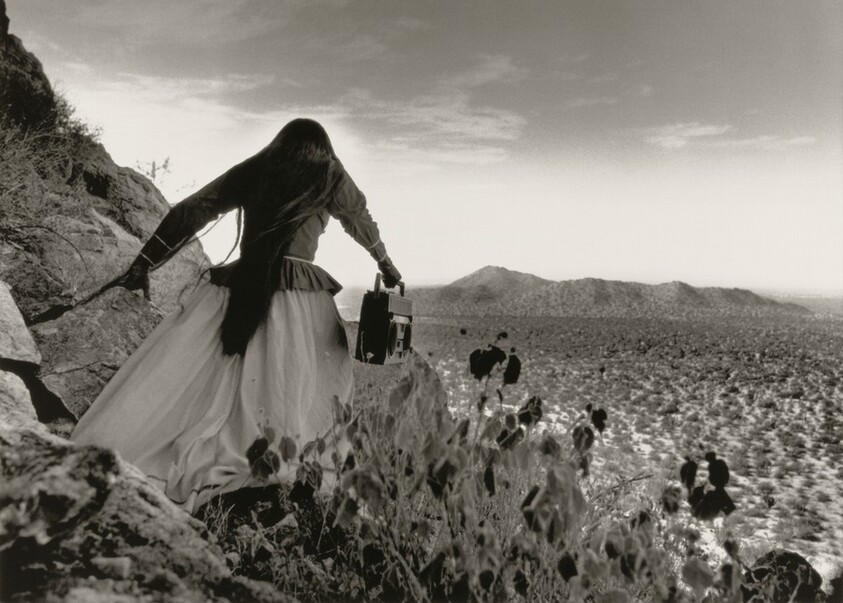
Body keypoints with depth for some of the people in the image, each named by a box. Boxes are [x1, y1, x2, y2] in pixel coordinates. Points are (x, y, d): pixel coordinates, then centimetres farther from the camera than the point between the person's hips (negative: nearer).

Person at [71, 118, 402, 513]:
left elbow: (190, 211, 11)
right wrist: (385, 263, 44)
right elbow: (362, 223, 27)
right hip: (300, 296, -2)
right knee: (293, 399, -1)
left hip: (237, 289, 2)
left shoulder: (251, 170, 16)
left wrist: (144, 264, 14)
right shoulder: (330, 176, 12)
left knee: (177, 385, -2)